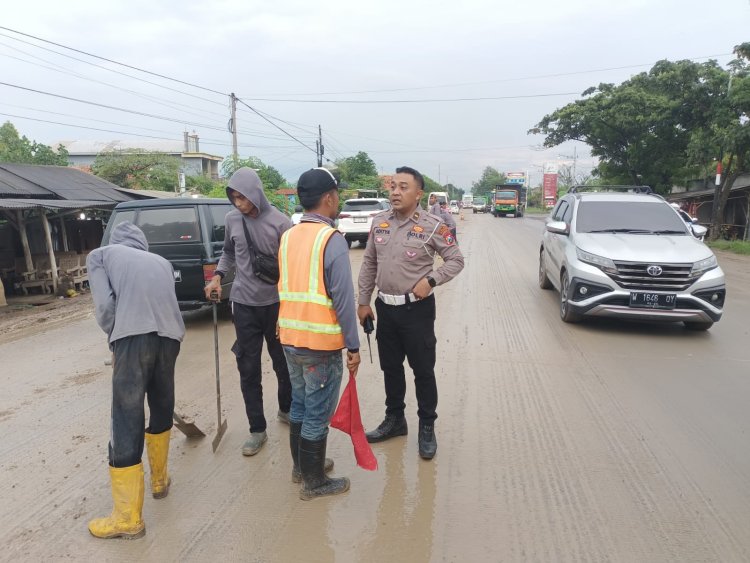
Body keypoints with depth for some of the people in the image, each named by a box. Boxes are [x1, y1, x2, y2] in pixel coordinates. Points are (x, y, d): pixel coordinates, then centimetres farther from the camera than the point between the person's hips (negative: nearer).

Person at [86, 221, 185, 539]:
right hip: (170, 336, 5)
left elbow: (104, 305, 5)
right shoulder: (161, 262, 32)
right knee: (161, 409, 24)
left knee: (126, 425, 3)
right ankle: (160, 480, 41)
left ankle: (128, 518, 13)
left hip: (133, 336, -4)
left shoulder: (100, 254, 21)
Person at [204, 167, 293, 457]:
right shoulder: (232, 219, 0)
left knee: (283, 362, 15)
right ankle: (257, 429, 19)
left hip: (276, 303, -2)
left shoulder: (280, 222, -13)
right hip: (243, 304, 3)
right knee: (248, 368, 6)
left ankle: (286, 409, 40)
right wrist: (218, 276, 0)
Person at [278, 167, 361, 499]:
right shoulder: (332, 240, -16)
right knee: (317, 415, 7)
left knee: (299, 404, 21)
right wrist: (353, 347, -12)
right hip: (321, 344, -7)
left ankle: (301, 466, 38)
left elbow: (287, 288, 11)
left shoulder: (288, 236, 7)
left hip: (290, 339, 7)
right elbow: (343, 299, -18)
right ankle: (314, 482, 22)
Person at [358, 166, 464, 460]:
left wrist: (430, 280, -19)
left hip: (417, 309, -4)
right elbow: (368, 264, 9)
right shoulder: (379, 222, 3)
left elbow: (456, 260, -4)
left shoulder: (432, 226, -11)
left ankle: (427, 428, 24)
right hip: (385, 307, 5)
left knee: (423, 370, 6)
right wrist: (363, 301, 9)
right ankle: (394, 419, 35)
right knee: (390, 368, 17)